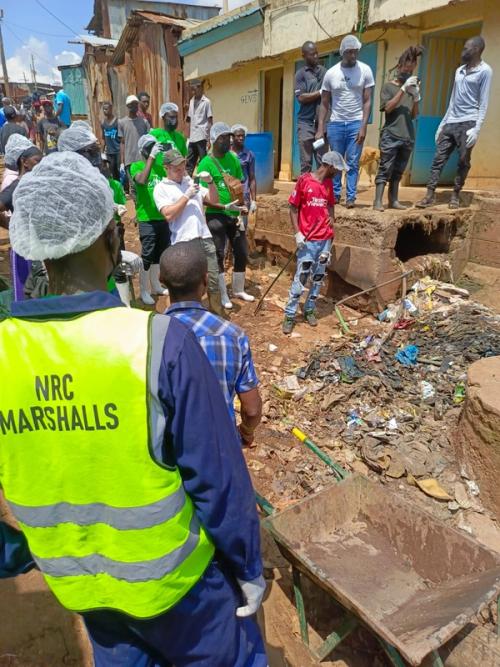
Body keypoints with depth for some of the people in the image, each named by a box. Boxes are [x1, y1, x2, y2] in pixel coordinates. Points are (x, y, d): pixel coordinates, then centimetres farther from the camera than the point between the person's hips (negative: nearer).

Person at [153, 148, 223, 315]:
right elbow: (169, 215, -11)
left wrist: (210, 182, 0)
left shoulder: (191, 181, 17)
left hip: (205, 238, 5)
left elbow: (214, 200, 16)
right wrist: (187, 196, -10)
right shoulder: (161, 188, 2)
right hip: (183, 243, -4)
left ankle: (217, 315, 17)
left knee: (213, 279, 6)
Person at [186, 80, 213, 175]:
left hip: (202, 137, -6)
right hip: (192, 138, 6)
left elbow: (210, 122, -5)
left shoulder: (206, 102, -3)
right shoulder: (191, 101, 14)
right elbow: (189, 120, 17)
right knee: (189, 163, 9)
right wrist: (188, 136, 10)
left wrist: (209, 139, -10)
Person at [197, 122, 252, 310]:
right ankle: (223, 295, 16)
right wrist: (224, 206, -25)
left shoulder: (233, 158, 6)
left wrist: (241, 207, -1)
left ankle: (239, 290, 29)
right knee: (218, 255, 2)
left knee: (242, 253, 11)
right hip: (216, 216, -6)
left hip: (234, 215, 6)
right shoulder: (206, 164, -12)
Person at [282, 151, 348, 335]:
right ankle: (290, 315, 4)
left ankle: (309, 310, 24)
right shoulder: (304, 180, -7)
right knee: (301, 278, -6)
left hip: (325, 239, 6)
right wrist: (297, 233, -12)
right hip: (307, 240, -5)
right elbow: (293, 208, -5)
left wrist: (331, 220, 7)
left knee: (318, 277, 10)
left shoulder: (329, 183, 9)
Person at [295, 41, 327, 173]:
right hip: (306, 122, -3)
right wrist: (320, 93, -8)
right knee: (306, 162, -3)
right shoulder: (301, 74, 3)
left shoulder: (324, 71, 14)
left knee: (322, 162, 1)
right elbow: (301, 98, -8)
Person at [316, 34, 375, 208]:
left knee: (353, 162, -2)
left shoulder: (365, 70, 0)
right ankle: (335, 194, 15)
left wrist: (363, 126, -11)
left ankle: (351, 197, 1)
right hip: (335, 123, 2)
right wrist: (320, 128, -1)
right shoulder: (331, 73, 3)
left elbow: (367, 101, -1)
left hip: (356, 123, -1)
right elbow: (324, 103, 6)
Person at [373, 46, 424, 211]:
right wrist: (403, 89, -12)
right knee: (385, 169, -9)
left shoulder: (411, 89, 17)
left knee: (398, 171, 7)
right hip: (390, 136, -5)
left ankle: (393, 200, 11)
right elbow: (388, 107, -10)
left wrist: (416, 97, -2)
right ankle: (378, 201, -10)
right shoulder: (388, 86, 5)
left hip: (408, 137, 5)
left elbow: (414, 116, 13)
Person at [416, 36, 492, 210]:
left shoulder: (485, 71, -2)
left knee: (463, 162, -1)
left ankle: (455, 195, 8)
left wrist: (477, 128, -16)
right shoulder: (459, 70, 19)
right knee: (439, 158, -2)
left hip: (467, 123, -6)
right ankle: (430, 195, -3)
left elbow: (483, 102, -7)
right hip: (450, 123, 6)